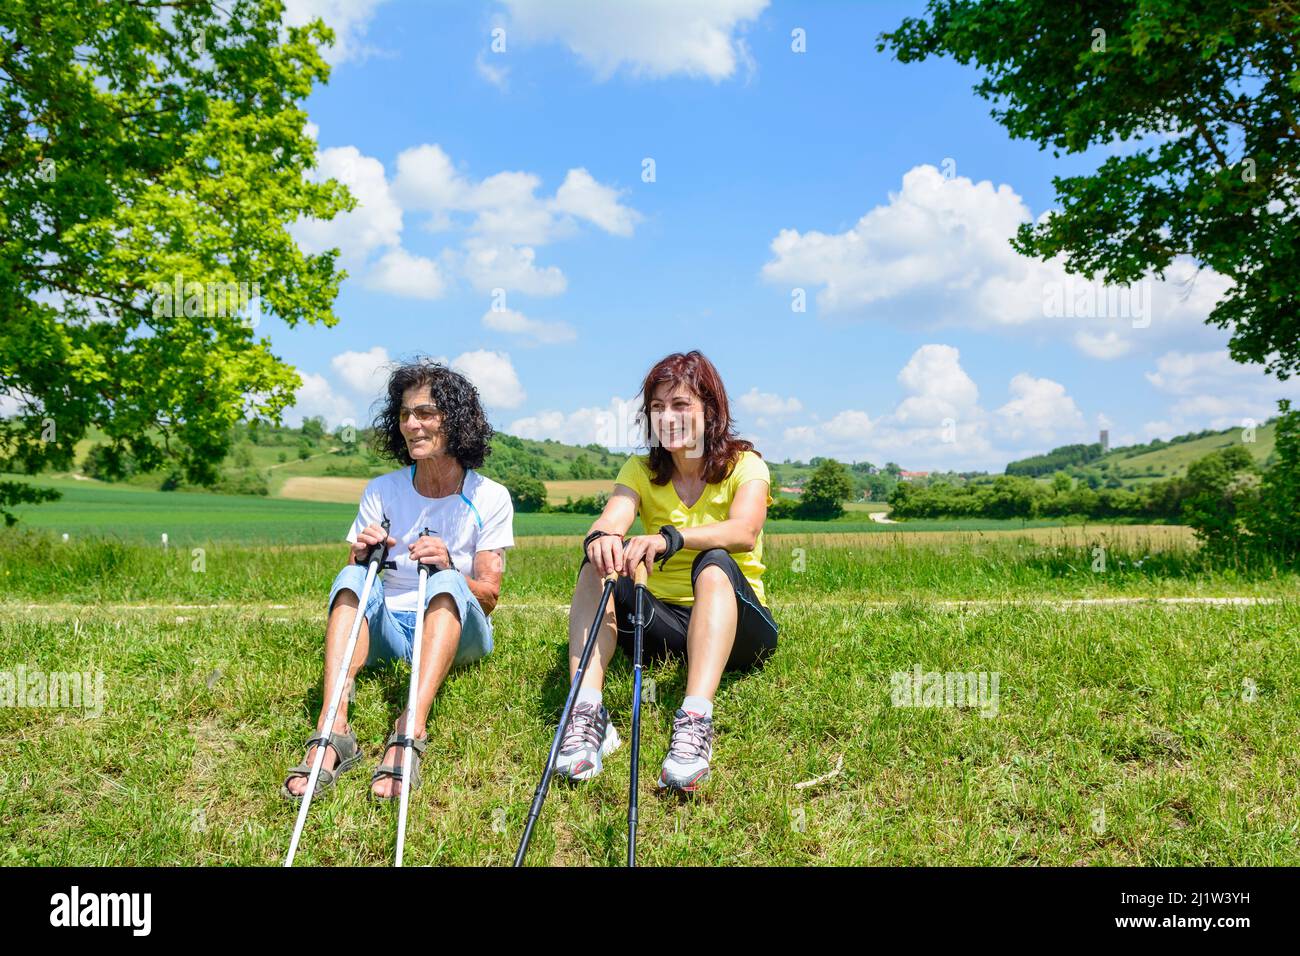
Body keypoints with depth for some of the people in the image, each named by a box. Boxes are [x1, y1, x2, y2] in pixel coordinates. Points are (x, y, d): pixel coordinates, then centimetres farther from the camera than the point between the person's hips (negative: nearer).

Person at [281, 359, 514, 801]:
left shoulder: (490, 498, -2)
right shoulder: (381, 491, 5)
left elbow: (488, 596, -5)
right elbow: (351, 585, 4)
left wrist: (449, 567, -25)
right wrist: (363, 557, -18)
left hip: (458, 631, -2)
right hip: (387, 629, 2)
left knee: (446, 584, -32)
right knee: (353, 578, -26)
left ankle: (410, 731, -50)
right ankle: (332, 729, -44)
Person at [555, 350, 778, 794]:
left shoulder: (744, 466, -4)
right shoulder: (641, 470, 4)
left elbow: (744, 532, -28)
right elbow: (612, 520, -18)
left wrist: (670, 538, -45)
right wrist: (601, 538, -43)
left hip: (736, 626, -2)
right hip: (662, 623, 3)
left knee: (713, 563, -34)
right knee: (599, 563, -22)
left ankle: (695, 722, -51)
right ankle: (587, 712, -39)